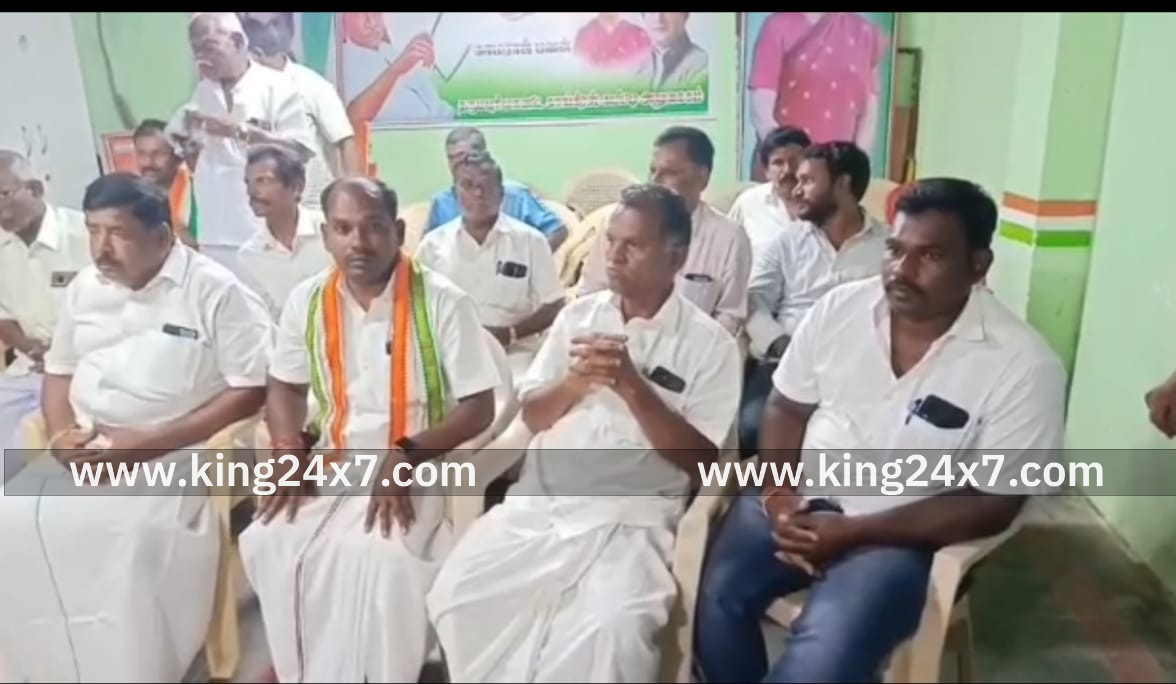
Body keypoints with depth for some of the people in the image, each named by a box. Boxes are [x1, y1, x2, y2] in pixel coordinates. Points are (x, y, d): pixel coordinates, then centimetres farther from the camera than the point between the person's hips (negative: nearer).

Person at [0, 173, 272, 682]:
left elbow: (251, 389, -13)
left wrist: (151, 443, -19)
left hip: (177, 455, -6)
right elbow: (59, 371, 19)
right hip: (85, 453, 6)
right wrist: (61, 432, -5)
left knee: (134, 535, -30)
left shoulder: (216, 291, -10)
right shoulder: (84, 287, 11)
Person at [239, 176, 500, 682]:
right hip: (332, 462, 5)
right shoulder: (307, 300, -1)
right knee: (268, 542, -15)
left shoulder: (442, 302, -14)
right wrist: (289, 451, -6)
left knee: (380, 555, -29)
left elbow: (479, 408, -13)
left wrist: (406, 458, -24)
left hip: (420, 467, -4)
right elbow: (284, 385, 13)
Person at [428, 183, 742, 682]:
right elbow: (531, 416, 9)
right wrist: (576, 380, -12)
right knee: (456, 593, -13)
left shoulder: (709, 343, -2)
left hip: (630, 516, -3)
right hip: (540, 498, 4)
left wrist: (631, 385, -18)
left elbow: (698, 460, -8)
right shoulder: (578, 314, 10)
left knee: (612, 628, -28)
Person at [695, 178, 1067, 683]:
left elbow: (992, 505, -13)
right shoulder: (839, 307, -3)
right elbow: (787, 407, 7)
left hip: (902, 533, -3)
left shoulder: (1023, 364, -14)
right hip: (803, 499, 4)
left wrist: (851, 533, -19)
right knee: (715, 594, -18)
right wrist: (778, 492, -13)